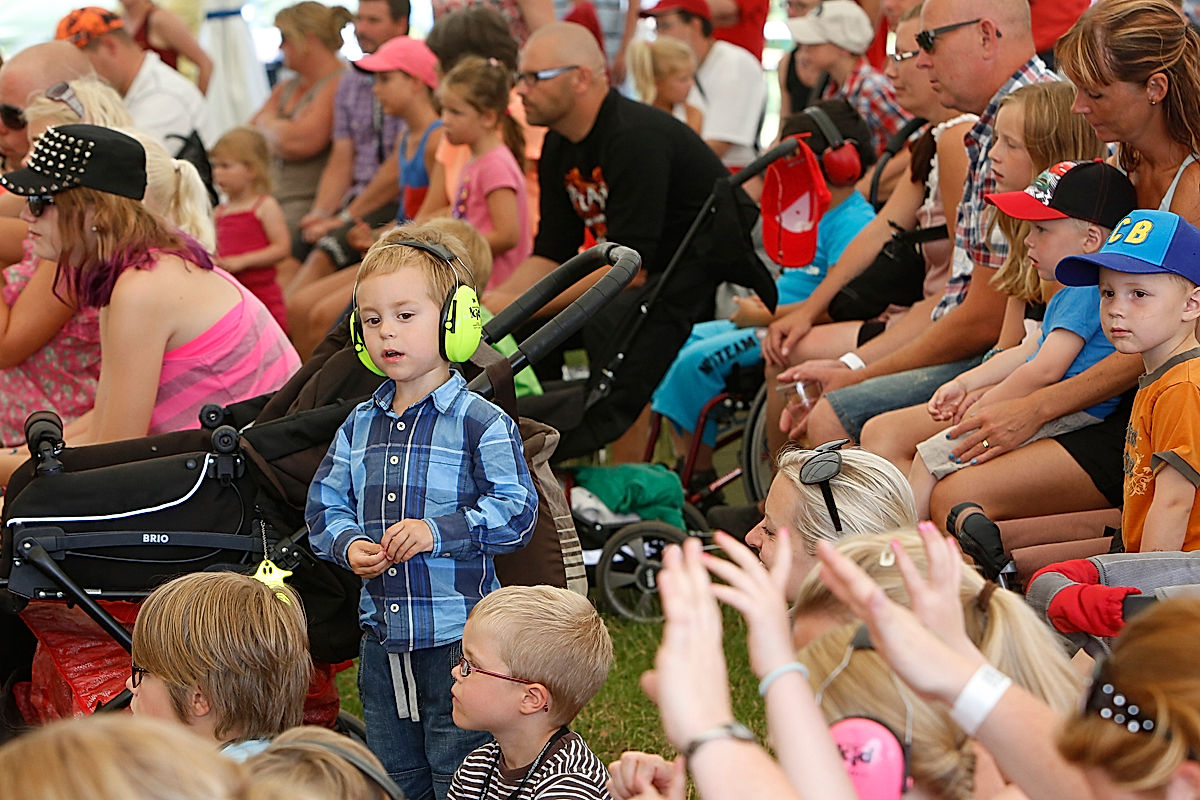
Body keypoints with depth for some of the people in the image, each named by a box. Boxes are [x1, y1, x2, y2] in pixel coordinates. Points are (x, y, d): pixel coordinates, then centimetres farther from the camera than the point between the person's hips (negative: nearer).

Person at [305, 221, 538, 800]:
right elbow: (325, 502, 12)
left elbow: (516, 512, -15)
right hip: (381, 631, 6)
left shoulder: (481, 423, -11)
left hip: (457, 631, -6)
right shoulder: (360, 425, 7)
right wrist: (348, 544, -8)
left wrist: (438, 531, -24)